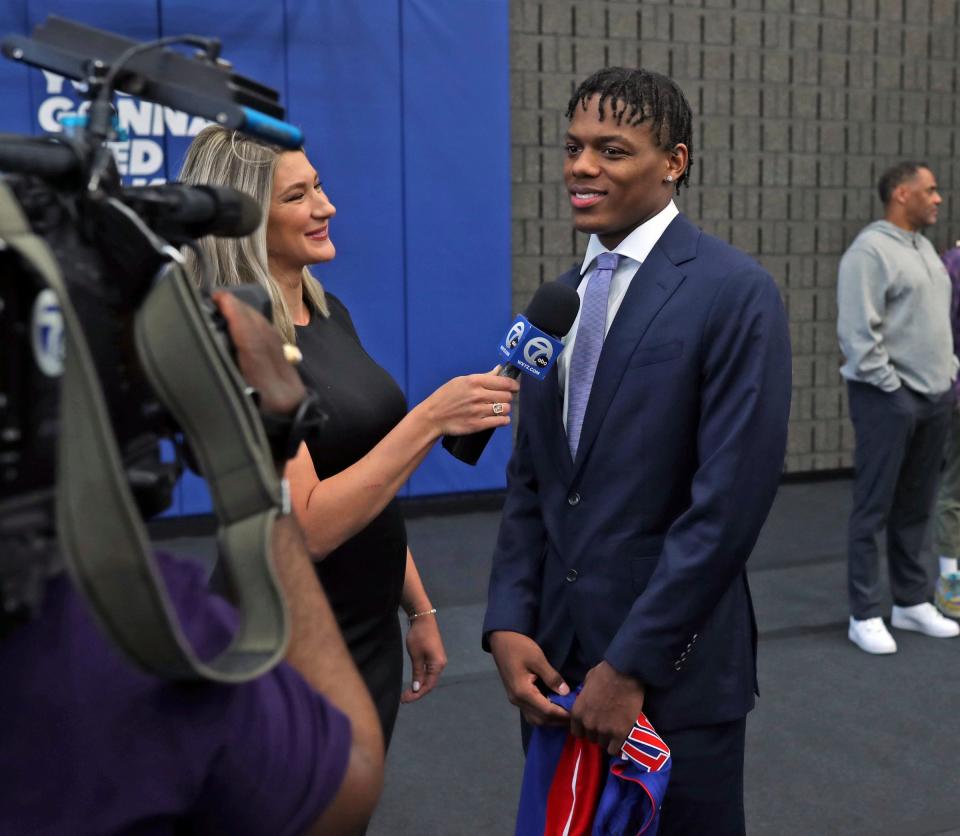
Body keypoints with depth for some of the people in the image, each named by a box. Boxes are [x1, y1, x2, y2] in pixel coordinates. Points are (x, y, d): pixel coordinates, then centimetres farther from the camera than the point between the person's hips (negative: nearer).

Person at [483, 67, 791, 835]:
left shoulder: (736, 293, -11)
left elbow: (731, 500, -16)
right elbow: (531, 482, 9)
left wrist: (632, 664, -15)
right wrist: (509, 625, -2)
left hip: (672, 668, -5)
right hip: (555, 656, 6)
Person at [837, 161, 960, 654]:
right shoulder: (870, 251, -11)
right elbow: (858, 332, -18)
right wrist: (890, 385, -15)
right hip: (887, 399, -8)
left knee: (916, 507, 14)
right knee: (873, 509, -2)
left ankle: (911, 602, 25)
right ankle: (865, 615, 5)